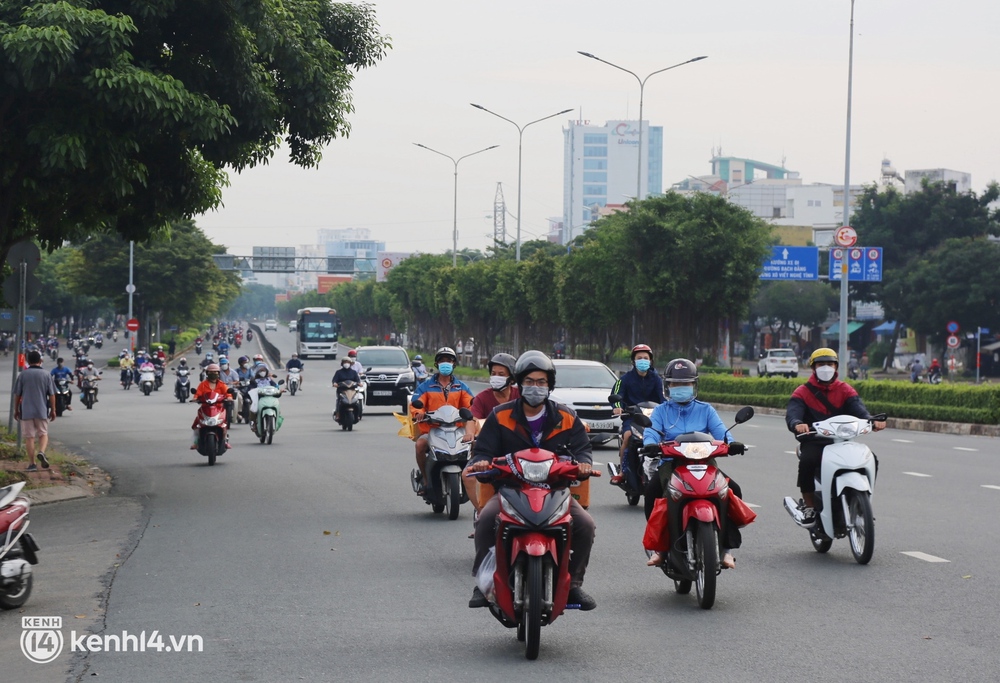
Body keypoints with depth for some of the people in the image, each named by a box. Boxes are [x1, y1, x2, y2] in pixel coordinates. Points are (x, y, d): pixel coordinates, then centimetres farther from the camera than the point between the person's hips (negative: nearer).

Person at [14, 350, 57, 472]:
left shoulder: (22, 375, -1)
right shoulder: (46, 375, -1)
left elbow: (17, 394, 2)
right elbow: (52, 395, 1)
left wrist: (16, 409, 13)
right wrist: (53, 410, 11)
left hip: (26, 411, 0)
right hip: (42, 411, 0)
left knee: (29, 437, 5)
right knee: (43, 434, 14)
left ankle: (32, 464, 3)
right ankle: (41, 452, -13)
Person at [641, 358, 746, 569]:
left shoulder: (705, 410, 14)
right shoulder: (661, 411, 13)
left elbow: (720, 431, -2)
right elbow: (651, 432, -6)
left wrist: (730, 443, -25)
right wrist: (650, 446, -30)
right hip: (670, 463, -1)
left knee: (733, 490, -24)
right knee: (652, 490, -33)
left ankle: (727, 546, -17)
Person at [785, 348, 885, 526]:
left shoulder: (845, 390, 12)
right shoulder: (803, 392, 5)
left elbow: (858, 408, -5)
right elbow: (792, 412, -13)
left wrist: (871, 421, -28)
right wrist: (797, 424, -38)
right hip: (814, 442, -3)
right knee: (807, 461, -35)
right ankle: (808, 505, -17)